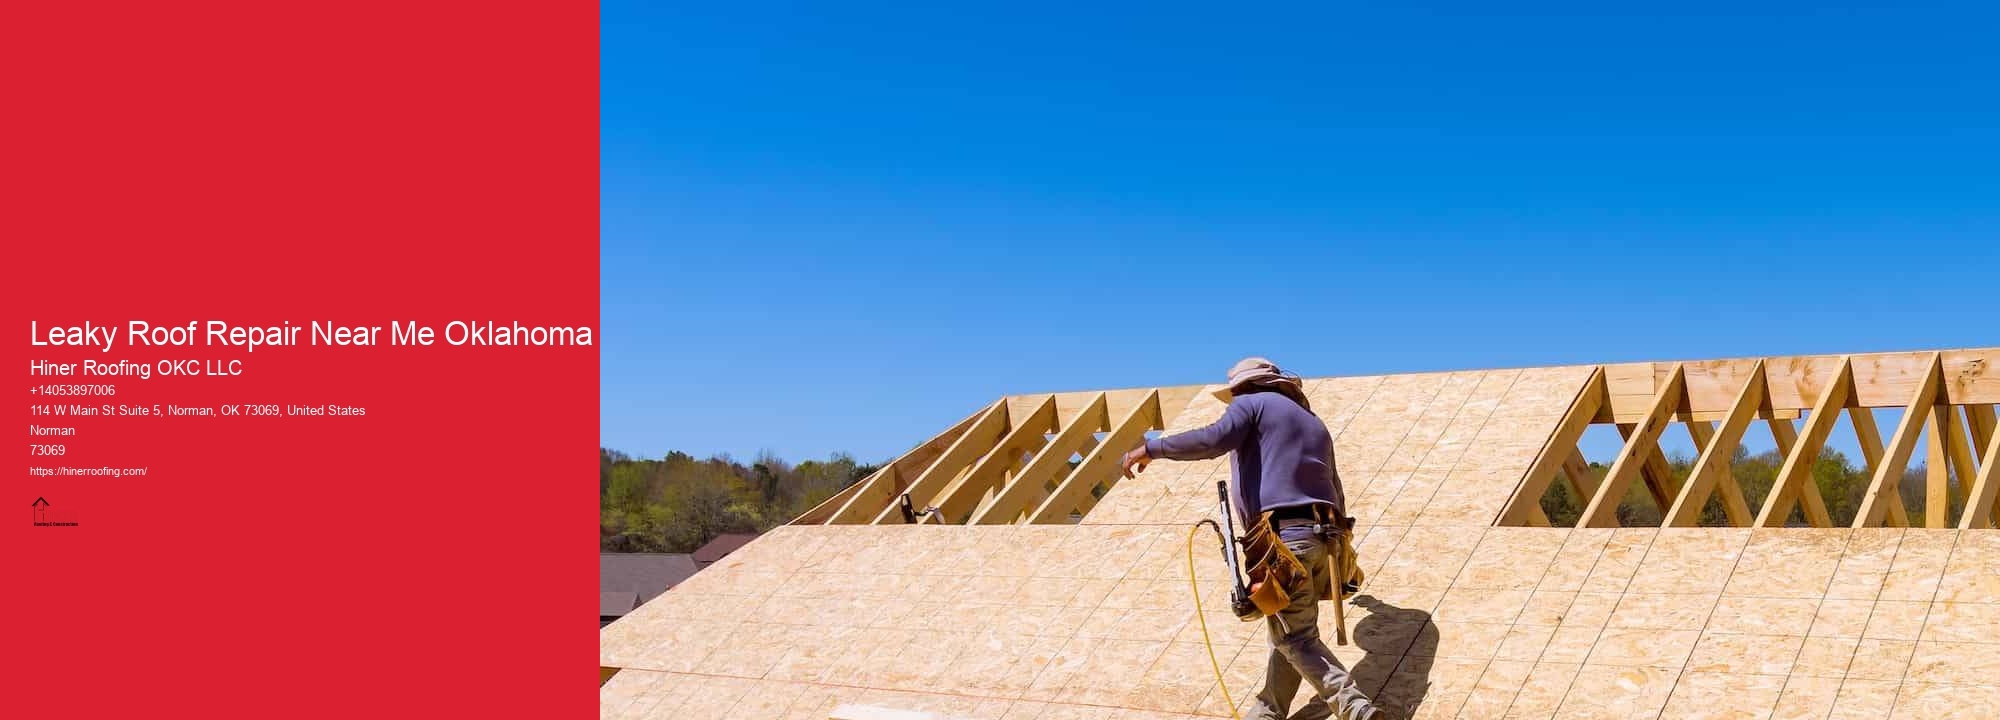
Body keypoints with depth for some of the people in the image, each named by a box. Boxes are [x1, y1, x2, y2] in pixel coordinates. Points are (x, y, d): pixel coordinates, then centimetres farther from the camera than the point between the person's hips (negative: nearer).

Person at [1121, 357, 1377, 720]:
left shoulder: (1253, 404, 6)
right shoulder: (1315, 424, 28)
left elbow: (1214, 439, -14)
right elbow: (1335, 493, 31)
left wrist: (1151, 449, -7)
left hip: (1282, 536, -8)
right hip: (1322, 536, 8)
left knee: (1295, 637, -4)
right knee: (1287, 632, 16)